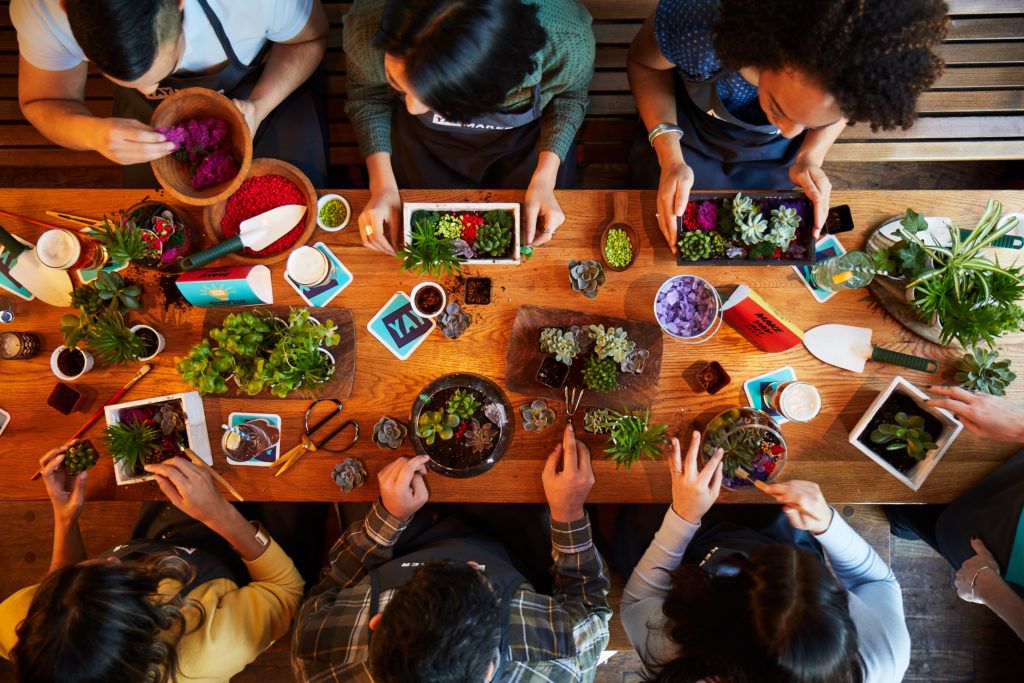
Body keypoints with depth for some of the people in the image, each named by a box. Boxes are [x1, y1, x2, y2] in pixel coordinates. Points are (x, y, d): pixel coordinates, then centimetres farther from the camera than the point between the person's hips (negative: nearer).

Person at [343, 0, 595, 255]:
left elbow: (570, 94, -14)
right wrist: (382, 185, -24)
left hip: (524, 132, 0)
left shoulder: (568, 42, -40)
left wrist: (544, 179, -26)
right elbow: (368, 95, -14)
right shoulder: (365, 27, -38)